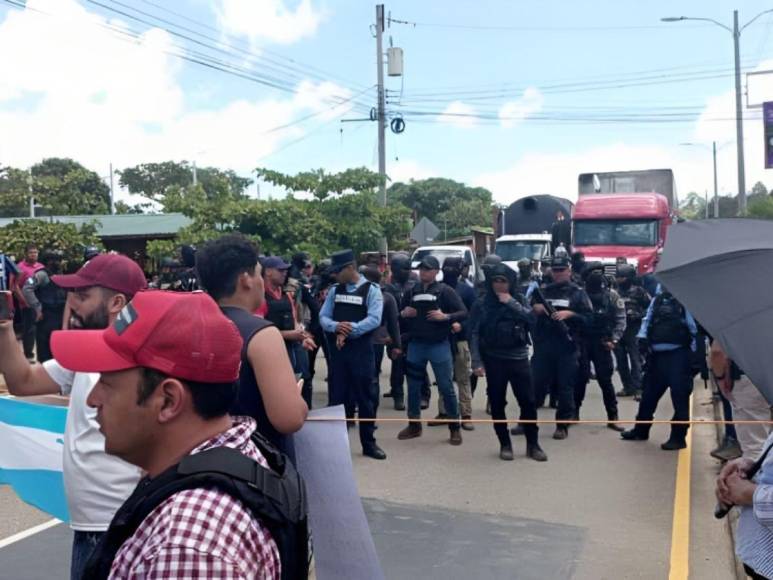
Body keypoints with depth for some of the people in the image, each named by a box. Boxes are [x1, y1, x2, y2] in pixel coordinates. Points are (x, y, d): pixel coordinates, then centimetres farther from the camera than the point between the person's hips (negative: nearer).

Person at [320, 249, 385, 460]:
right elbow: (323, 317, 4)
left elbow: (374, 319, -14)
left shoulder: (371, 290, -3)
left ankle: (369, 443, 16)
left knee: (365, 396, 5)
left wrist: (349, 330, -19)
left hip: (361, 350, -3)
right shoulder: (334, 290, 10)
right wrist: (336, 327, -17)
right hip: (337, 350, 3)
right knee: (337, 396, 8)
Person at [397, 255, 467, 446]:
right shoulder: (411, 292, 9)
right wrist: (403, 314, -3)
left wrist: (445, 316, -22)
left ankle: (455, 427, 10)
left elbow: (464, 313, -9)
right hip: (415, 345, 4)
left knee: (446, 387, -1)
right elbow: (400, 315, 19)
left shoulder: (445, 291, -5)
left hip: (439, 345, -4)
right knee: (413, 386, 11)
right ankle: (414, 425, 24)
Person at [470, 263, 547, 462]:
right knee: (497, 403, 3)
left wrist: (511, 303, -14)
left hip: (519, 358, 1)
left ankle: (532, 444, 12)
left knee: (528, 401, 0)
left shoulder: (519, 300, 7)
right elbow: (474, 334, -3)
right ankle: (505, 444, 15)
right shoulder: (481, 304, 0)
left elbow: (531, 319, -10)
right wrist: (477, 362, -10)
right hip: (494, 360, -1)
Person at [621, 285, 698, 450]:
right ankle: (641, 429, 30)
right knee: (649, 392, 15)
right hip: (657, 353, 7)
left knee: (679, 394, -3)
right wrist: (643, 336, 0)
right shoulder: (657, 299, 13)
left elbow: (694, 326, -7)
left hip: (678, 354, -6)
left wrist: (695, 353, -11)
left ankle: (678, 436, 6)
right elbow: (648, 319, 18)